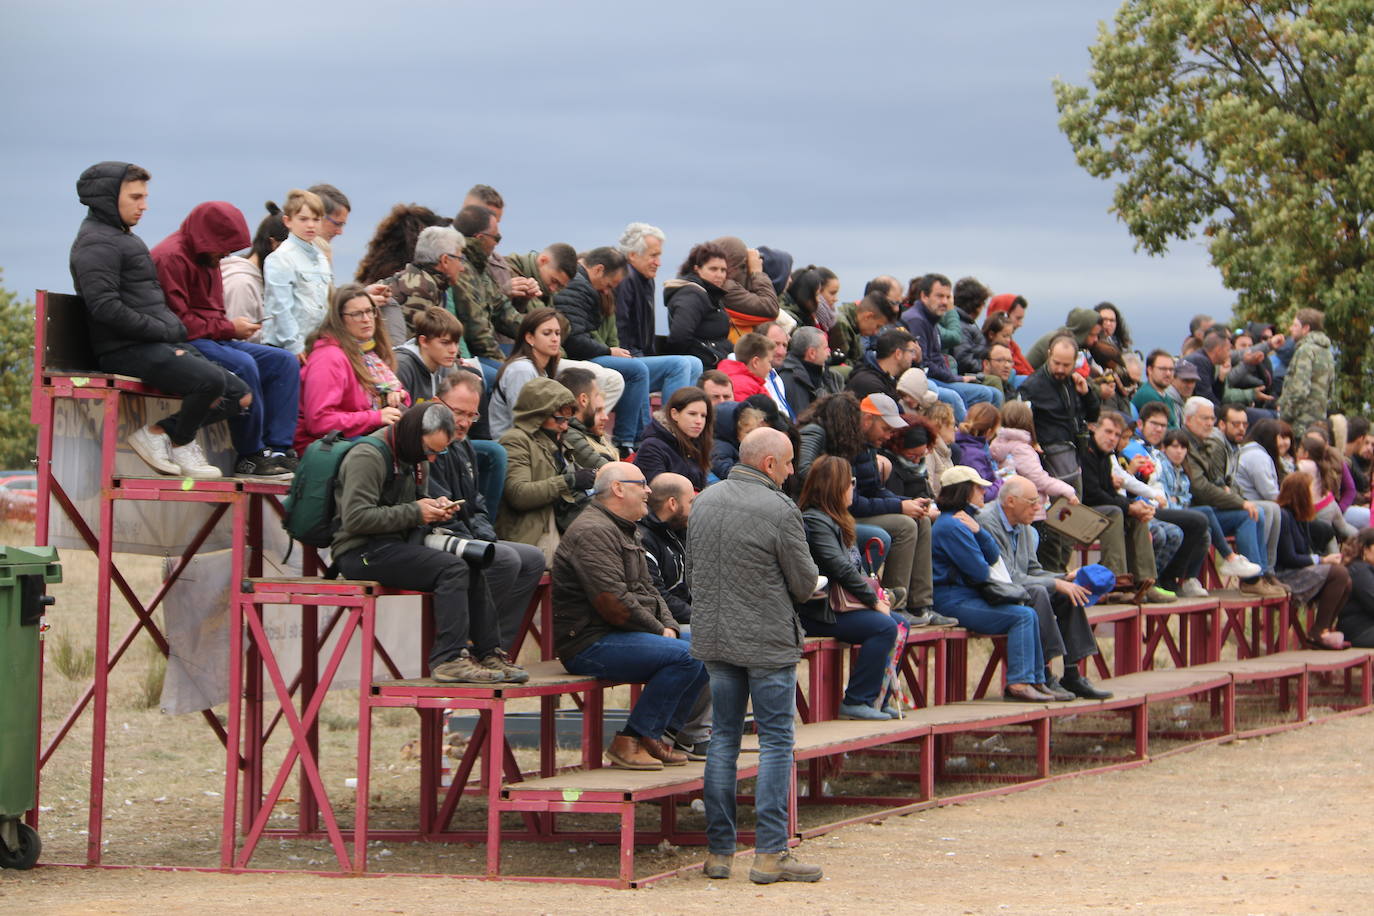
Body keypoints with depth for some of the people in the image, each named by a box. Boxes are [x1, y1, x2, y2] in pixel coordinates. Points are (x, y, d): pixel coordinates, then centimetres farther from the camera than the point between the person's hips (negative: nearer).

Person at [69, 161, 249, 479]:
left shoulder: (124, 238, 25)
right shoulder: (97, 243, -8)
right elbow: (105, 307, -20)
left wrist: (176, 332, 10)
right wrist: (162, 331, -15)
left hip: (161, 345, 10)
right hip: (127, 350, -10)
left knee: (241, 396, 3)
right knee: (211, 380, -30)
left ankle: (159, 431, 2)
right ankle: (181, 443, -4)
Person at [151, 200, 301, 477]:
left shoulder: (206, 259, 21)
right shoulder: (171, 258, -12)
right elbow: (178, 322, -19)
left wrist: (233, 326, 4)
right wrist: (229, 328, -14)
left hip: (211, 340, 11)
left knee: (285, 362, -2)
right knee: (243, 365, -35)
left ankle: (277, 451, -13)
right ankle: (250, 457, -24)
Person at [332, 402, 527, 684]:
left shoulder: (416, 457, 16)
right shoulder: (368, 456, -13)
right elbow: (355, 518, -21)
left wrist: (435, 507, 4)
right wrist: (414, 512, -17)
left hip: (397, 545, 9)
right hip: (361, 552, -9)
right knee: (452, 568, -25)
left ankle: (488, 652, -7)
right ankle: (449, 658, -25)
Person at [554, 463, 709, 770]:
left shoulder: (627, 531, 22)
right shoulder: (593, 532, -15)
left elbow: (647, 588, 23)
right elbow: (613, 602, -23)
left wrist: (669, 626, 4)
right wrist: (659, 631, -13)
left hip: (622, 634, 11)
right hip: (590, 644, -11)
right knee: (687, 655, -25)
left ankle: (657, 735, 5)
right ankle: (629, 742, -19)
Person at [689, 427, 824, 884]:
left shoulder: (704, 501, 6)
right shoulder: (780, 511, -15)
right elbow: (805, 583, -8)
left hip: (713, 638, 6)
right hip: (767, 641, -6)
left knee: (723, 740, 12)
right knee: (775, 743, 0)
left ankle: (719, 851, 13)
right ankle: (770, 853, -3)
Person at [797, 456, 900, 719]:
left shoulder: (831, 519, 19)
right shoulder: (815, 522, -15)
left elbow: (851, 567, 21)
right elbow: (842, 569, -22)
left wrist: (874, 595, 5)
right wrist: (873, 601, -14)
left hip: (836, 605, 11)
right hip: (817, 614, -11)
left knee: (898, 622, 6)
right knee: (884, 627, -22)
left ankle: (878, 699, 6)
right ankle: (856, 702, -18)